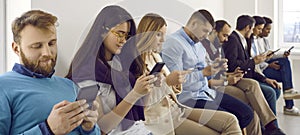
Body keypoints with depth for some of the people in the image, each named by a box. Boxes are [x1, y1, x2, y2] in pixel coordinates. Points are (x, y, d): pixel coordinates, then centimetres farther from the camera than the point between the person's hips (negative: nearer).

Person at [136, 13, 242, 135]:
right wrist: (167, 82, -22)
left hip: (176, 108, 8)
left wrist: (174, 84, -1)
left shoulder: (155, 56, 17)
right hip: (161, 118, -8)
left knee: (230, 120, -7)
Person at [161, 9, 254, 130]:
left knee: (247, 113, 0)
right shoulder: (173, 43, -14)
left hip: (206, 92, 9)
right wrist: (204, 72, -18)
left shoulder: (198, 43, 15)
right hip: (189, 98, -9)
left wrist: (215, 67, 1)